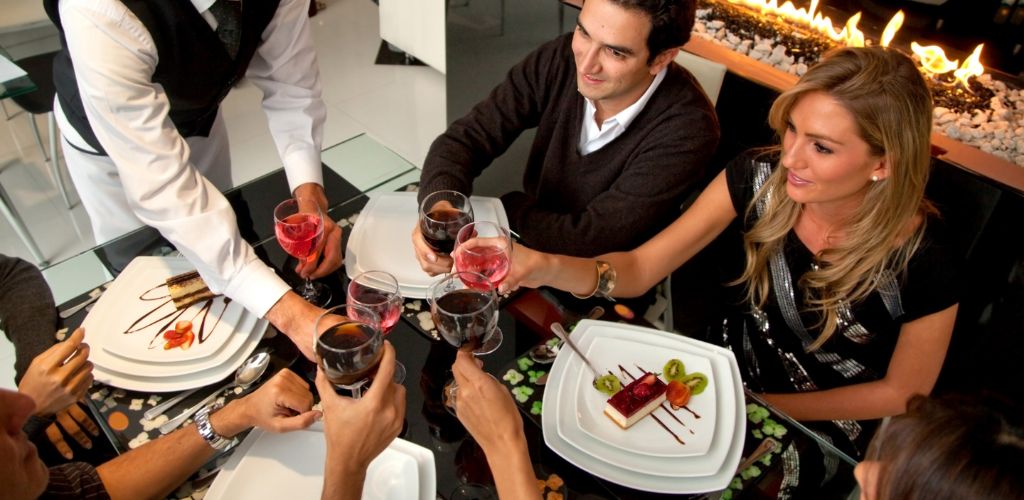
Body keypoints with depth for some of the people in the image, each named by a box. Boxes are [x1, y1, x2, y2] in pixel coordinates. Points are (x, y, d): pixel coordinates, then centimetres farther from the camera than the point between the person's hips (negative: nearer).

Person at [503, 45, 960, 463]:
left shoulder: (924, 261, -27)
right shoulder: (760, 177, -20)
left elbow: (901, 394, -10)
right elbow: (639, 269, -17)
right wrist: (549, 267, -36)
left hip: (819, 436, -2)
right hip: (730, 378, 3)